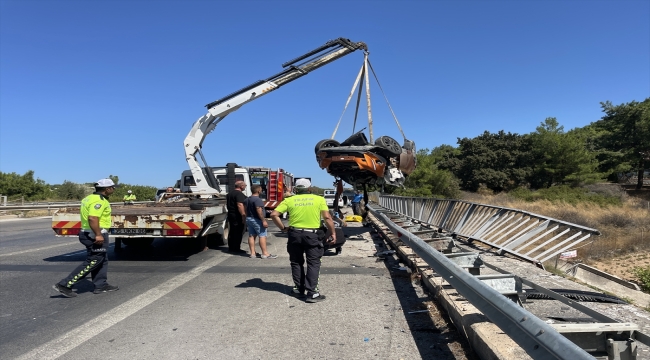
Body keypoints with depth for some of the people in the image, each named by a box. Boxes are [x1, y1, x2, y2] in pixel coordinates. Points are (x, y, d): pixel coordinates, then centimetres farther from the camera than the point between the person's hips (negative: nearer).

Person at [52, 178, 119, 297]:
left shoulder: (90, 198, 13)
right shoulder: (99, 201, -19)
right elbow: (92, 218, -30)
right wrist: (98, 235, -28)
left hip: (88, 233, 11)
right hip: (96, 235, -11)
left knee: (102, 260, 17)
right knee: (92, 262, -4)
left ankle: (101, 285, 24)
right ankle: (65, 285, 0)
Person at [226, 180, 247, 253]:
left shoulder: (229, 193, 14)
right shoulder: (240, 194, -17)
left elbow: (227, 204, 24)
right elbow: (240, 205, -27)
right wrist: (243, 215, -27)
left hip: (230, 215, 9)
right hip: (238, 216, -9)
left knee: (232, 232, 15)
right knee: (238, 233, -3)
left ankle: (231, 248, 21)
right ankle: (236, 249, -1)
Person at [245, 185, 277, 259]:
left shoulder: (247, 199, 11)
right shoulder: (257, 199, -19)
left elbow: (245, 209, 16)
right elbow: (259, 211, -25)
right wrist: (264, 221, -23)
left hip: (249, 219, 10)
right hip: (256, 220, -10)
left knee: (251, 236, 10)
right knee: (262, 236, -6)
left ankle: (252, 253, 11)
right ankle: (265, 253, -8)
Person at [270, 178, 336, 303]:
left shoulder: (289, 200, 3)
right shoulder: (319, 199, 0)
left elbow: (274, 214, -4)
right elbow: (327, 218, -8)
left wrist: (283, 228, 4)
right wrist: (333, 233, -2)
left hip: (295, 234, 2)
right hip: (312, 235, -2)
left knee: (296, 263, 17)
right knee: (313, 263, 4)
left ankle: (299, 289, 24)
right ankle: (312, 293, -2)